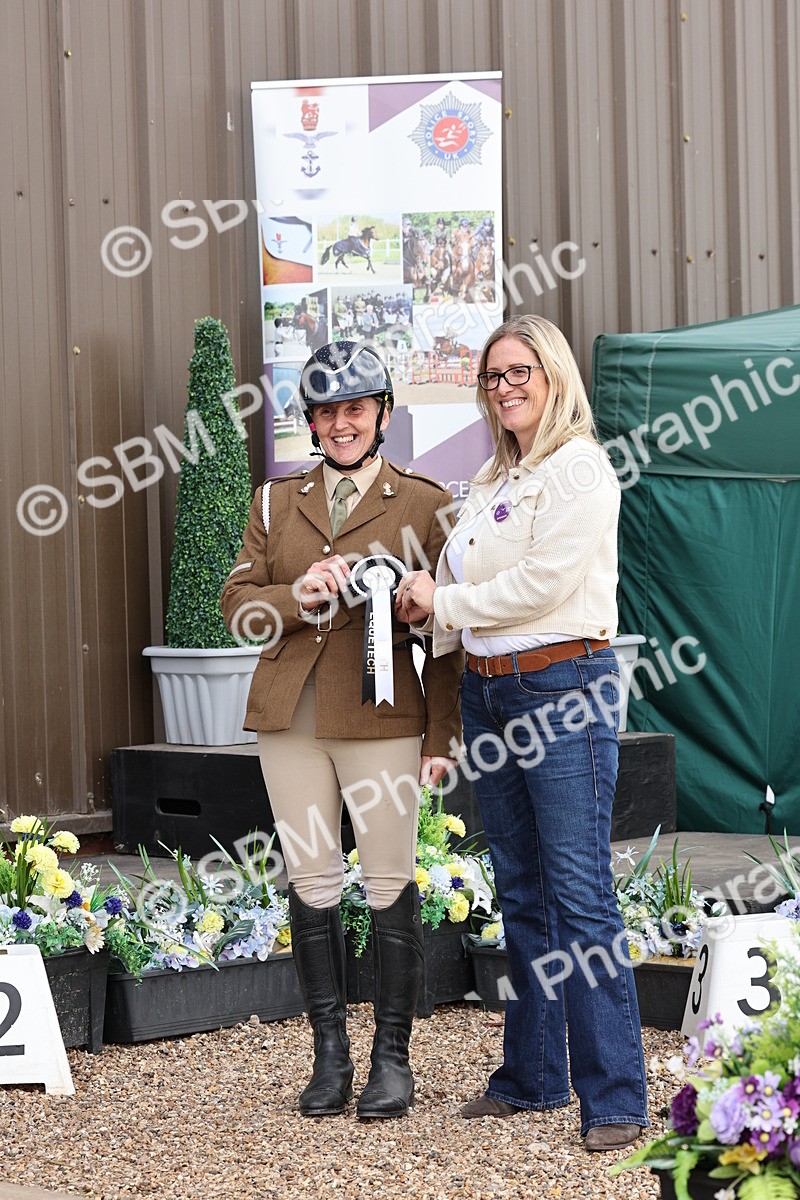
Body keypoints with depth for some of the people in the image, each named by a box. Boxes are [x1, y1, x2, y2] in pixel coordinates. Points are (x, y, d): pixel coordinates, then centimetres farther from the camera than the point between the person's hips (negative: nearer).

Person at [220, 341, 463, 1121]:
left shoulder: (424, 503, 3)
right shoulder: (276, 502, 14)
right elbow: (236, 601, 10)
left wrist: (442, 736, -4)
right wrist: (298, 597, -11)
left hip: (381, 716, -3)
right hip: (289, 715, 3)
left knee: (390, 883, -2)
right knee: (309, 881, 6)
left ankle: (392, 1058, 8)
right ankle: (330, 1056, 14)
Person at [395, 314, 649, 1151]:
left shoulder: (579, 468, -8)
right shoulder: (493, 477, 17)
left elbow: (545, 581, -17)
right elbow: (466, 585, 21)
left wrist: (446, 602, -7)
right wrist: (430, 614, 0)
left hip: (563, 688, -8)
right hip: (488, 689, 8)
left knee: (580, 892, -10)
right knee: (520, 890, 12)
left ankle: (615, 1097, -7)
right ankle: (533, 1074, 20)